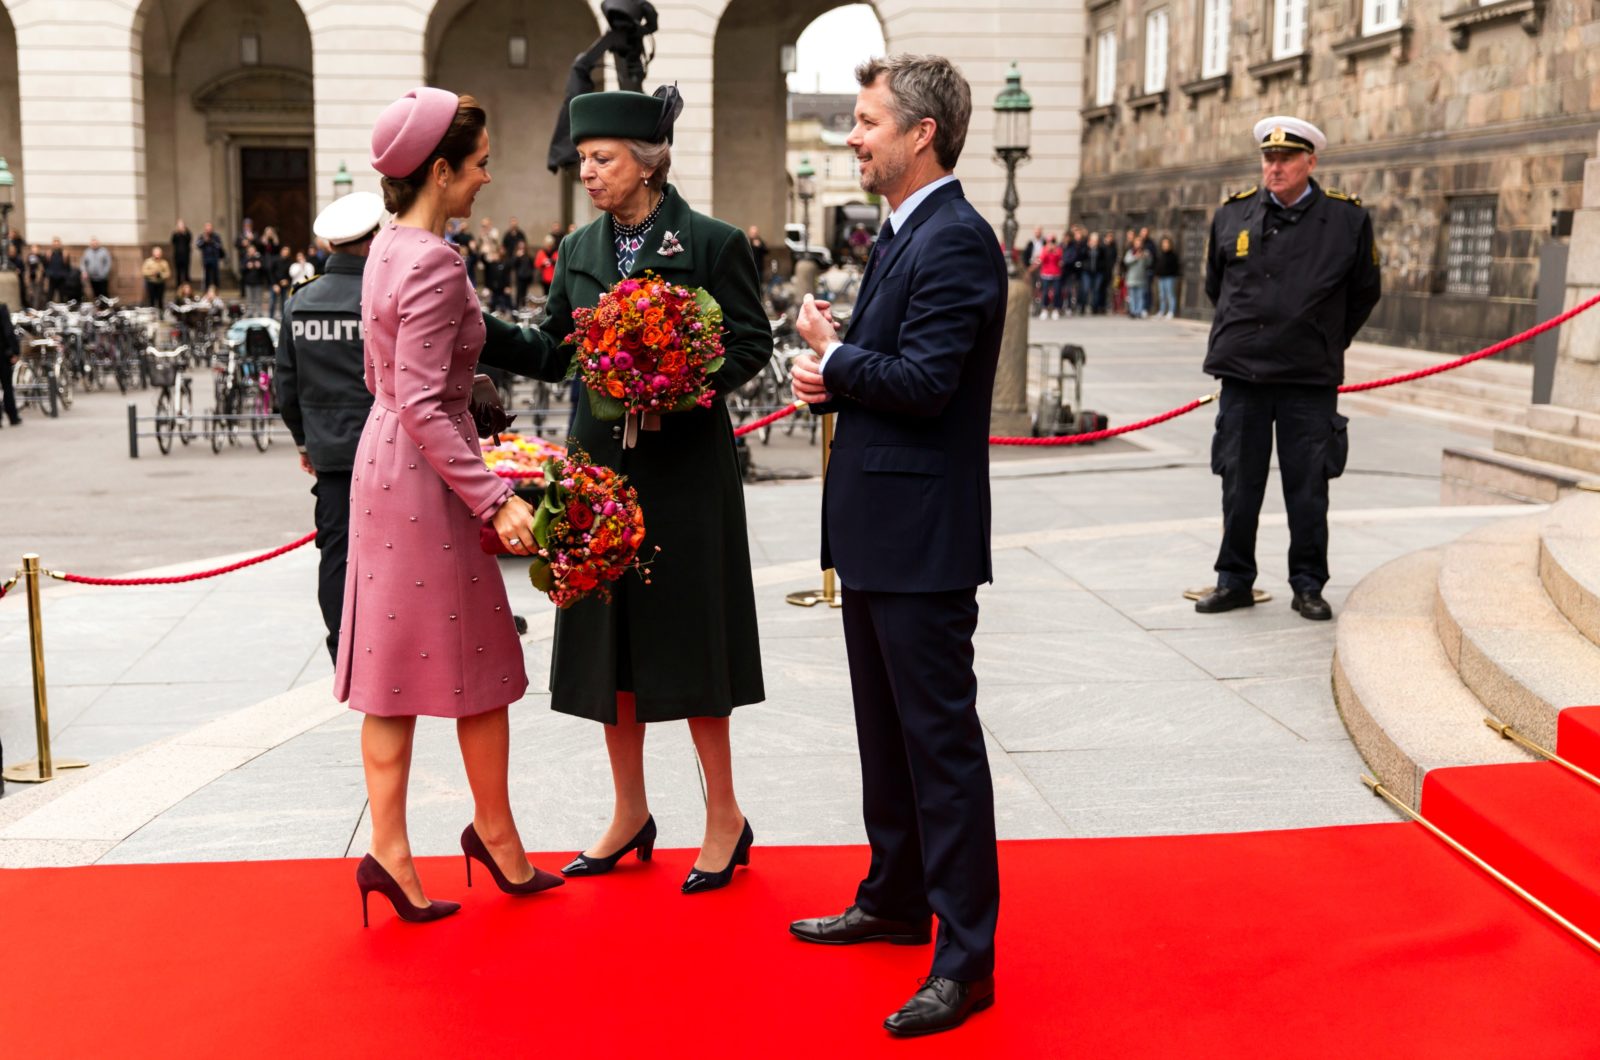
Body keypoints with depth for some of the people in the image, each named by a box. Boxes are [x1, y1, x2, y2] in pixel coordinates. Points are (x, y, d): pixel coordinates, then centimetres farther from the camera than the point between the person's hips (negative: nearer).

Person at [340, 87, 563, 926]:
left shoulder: (389, 247, 10)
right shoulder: (434, 263, -19)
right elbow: (423, 404, -24)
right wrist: (495, 497, -25)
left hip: (385, 463, 9)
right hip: (426, 475, -9)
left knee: (395, 661, 9)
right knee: (478, 661, 7)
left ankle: (389, 849, 13)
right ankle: (494, 830, 23)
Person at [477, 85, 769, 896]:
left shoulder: (712, 243, -7)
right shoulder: (580, 251, 9)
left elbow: (751, 343, -6)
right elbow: (552, 352, 11)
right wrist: (478, 330, -3)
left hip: (684, 469, -5)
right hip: (601, 465, 6)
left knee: (685, 638, 0)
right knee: (612, 641, 11)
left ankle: (724, 818, 16)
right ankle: (630, 814, 25)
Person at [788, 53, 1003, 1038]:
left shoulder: (956, 239, -17)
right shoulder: (903, 234, 15)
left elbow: (925, 383, -24)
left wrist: (833, 355, -8)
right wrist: (828, 377, -2)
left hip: (924, 538, -10)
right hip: (877, 530, 10)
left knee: (940, 740, -3)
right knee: (888, 731, 20)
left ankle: (966, 958, 7)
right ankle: (896, 899, 36)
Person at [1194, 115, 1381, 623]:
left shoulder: (1348, 219, 1)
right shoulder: (1231, 214, 5)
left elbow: (1365, 293, 13)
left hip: (1310, 379, -1)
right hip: (1241, 372, 2)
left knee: (1308, 490, 3)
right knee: (1239, 486, 7)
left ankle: (1308, 586, 15)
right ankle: (1234, 580, 19)